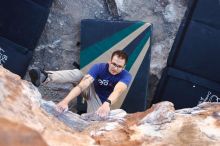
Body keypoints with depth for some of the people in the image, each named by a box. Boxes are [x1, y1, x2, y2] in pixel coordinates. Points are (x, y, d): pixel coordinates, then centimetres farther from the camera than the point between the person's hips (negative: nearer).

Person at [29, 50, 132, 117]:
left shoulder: (125, 76, -26)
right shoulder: (98, 67, -23)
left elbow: (118, 90, -49)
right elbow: (82, 85, -38)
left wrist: (107, 104, -72)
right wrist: (65, 101, -54)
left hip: (100, 102, 0)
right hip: (91, 91, 0)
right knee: (77, 74, -27)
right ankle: (45, 77, -47)